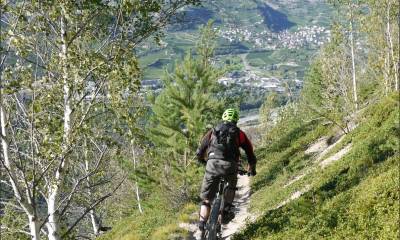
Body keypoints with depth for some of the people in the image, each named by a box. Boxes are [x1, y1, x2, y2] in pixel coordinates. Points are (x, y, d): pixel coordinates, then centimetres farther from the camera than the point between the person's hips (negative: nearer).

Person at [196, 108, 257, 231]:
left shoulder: (213, 131, 23)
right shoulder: (239, 133, 21)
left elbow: (199, 152, 24)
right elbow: (250, 153, 24)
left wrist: (202, 161, 45)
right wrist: (252, 169, 41)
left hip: (213, 164, 0)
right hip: (230, 165, 0)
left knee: (206, 198, 11)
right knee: (232, 185, 32)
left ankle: (202, 225, -1)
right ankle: (227, 209, 13)